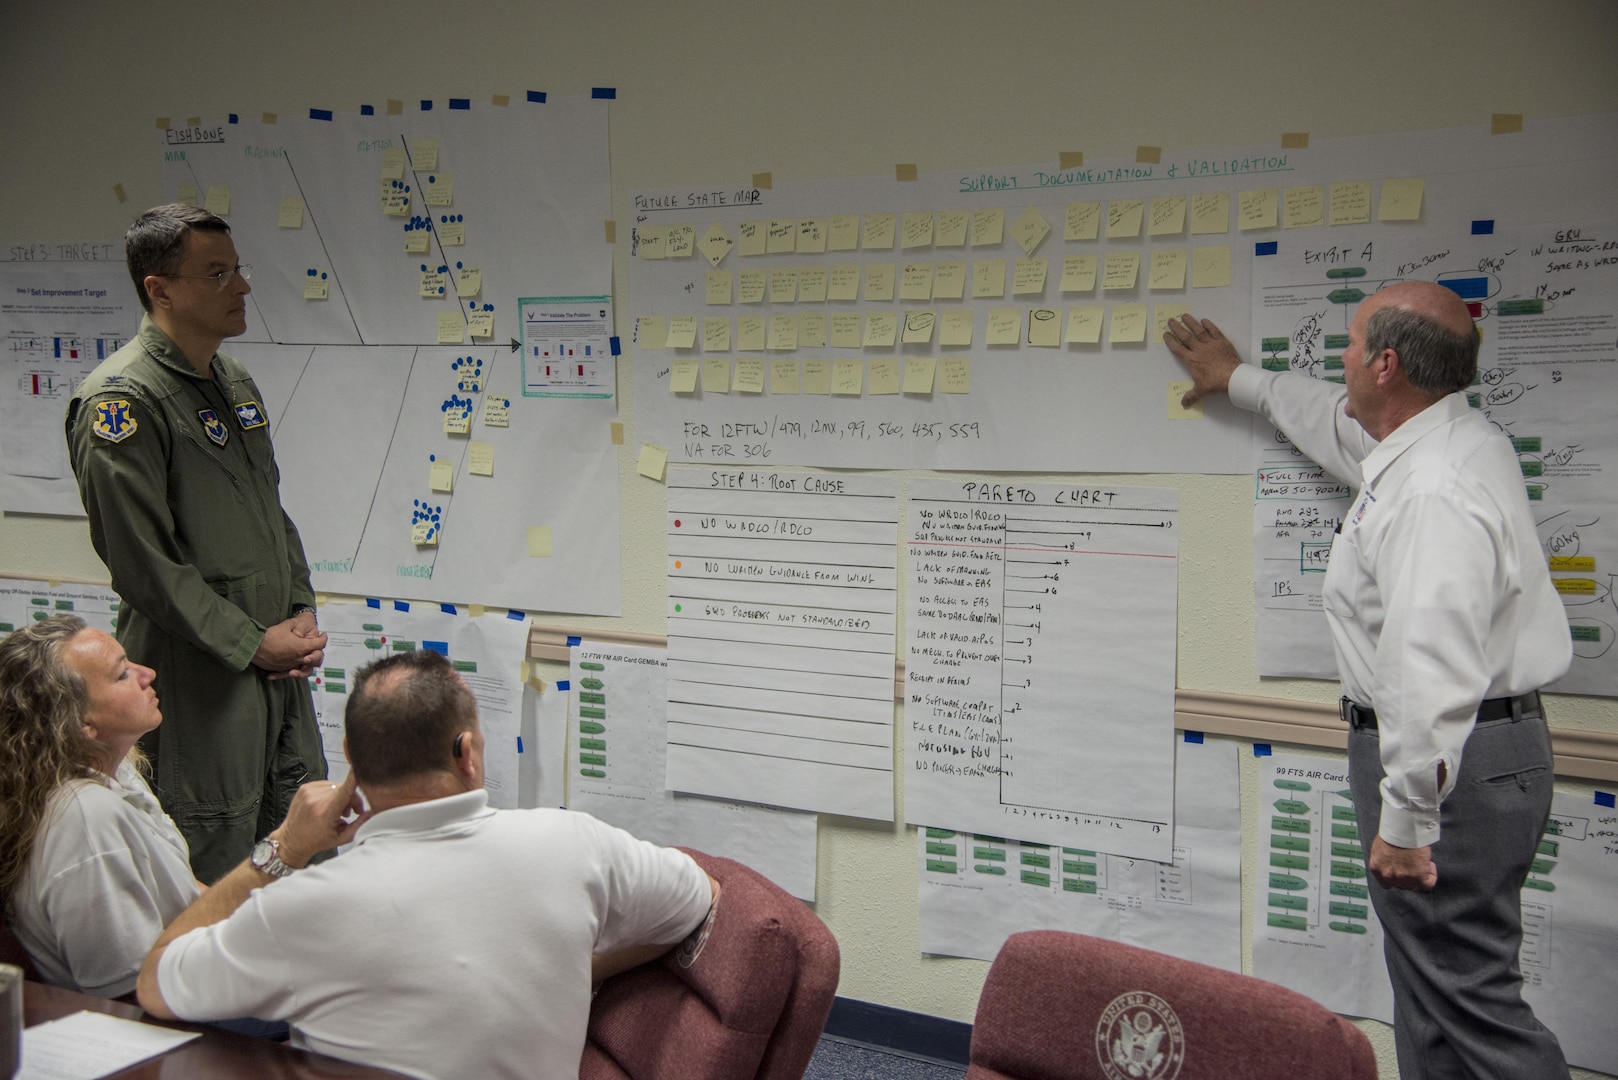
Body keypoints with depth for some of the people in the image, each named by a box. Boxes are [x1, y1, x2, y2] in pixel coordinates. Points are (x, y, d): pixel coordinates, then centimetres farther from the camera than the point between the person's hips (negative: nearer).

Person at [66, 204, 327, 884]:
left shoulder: (235, 382, 13)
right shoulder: (120, 399, -15)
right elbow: (141, 560, -18)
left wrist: (301, 612, 7)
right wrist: (251, 643, -14)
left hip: (276, 662, 8)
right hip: (196, 674, -8)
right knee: (214, 875, 2)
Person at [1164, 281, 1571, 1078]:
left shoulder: (1433, 495, -24)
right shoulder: (1443, 439, 10)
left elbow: (1434, 675, -31)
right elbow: (1340, 422, 32)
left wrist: (1404, 818, -27)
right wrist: (1238, 379, 44)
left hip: (1451, 763, -11)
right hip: (1477, 744, 11)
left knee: (1467, 992, -5)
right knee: (1429, 981, 17)